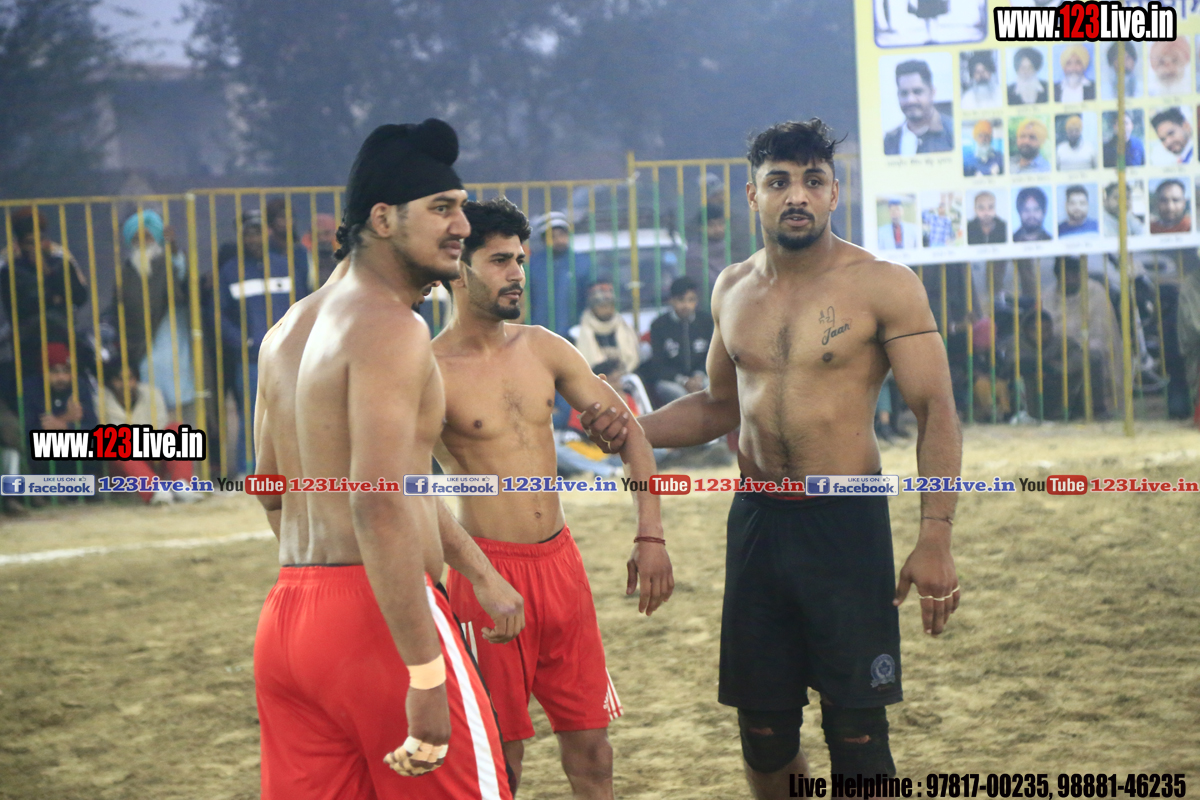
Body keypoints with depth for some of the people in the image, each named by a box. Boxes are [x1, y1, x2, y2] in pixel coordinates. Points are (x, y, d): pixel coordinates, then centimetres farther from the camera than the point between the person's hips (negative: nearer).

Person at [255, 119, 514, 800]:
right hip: (374, 615, -9)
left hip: (287, 616, 9)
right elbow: (381, 505, -22)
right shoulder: (392, 328, -12)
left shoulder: (296, 329, 17)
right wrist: (427, 678, -24)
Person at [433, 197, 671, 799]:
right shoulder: (432, 372, -9)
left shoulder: (543, 348, 8)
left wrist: (650, 535, 0)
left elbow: (627, 430, 11)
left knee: (591, 750, 7)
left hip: (561, 562, 5)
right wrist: (481, 582, -24)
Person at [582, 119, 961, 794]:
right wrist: (633, 429, 5)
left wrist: (936, 539, -18)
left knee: (856, 730, -4)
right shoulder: (733, 290, 10)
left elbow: (937, 413, -9)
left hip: (847, 527, -5)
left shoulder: (883, 286, -7)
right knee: (764, 729, 10)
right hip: (756, 522, 5)